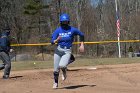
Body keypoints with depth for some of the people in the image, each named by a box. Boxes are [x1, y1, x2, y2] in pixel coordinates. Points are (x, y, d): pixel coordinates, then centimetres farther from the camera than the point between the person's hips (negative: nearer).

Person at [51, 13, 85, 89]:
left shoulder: (72, 30, -3)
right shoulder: (58, 30, -2)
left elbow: (81, 34, 12)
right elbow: (52, 42, -9)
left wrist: (82, 45, 6)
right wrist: (57, 40, -31)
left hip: (67, 51, -2)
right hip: (58, 50, 2)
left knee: (62, 65, -27)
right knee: (56, 69, 4)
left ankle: (64, 71, 11)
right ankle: (55, 82, 30)